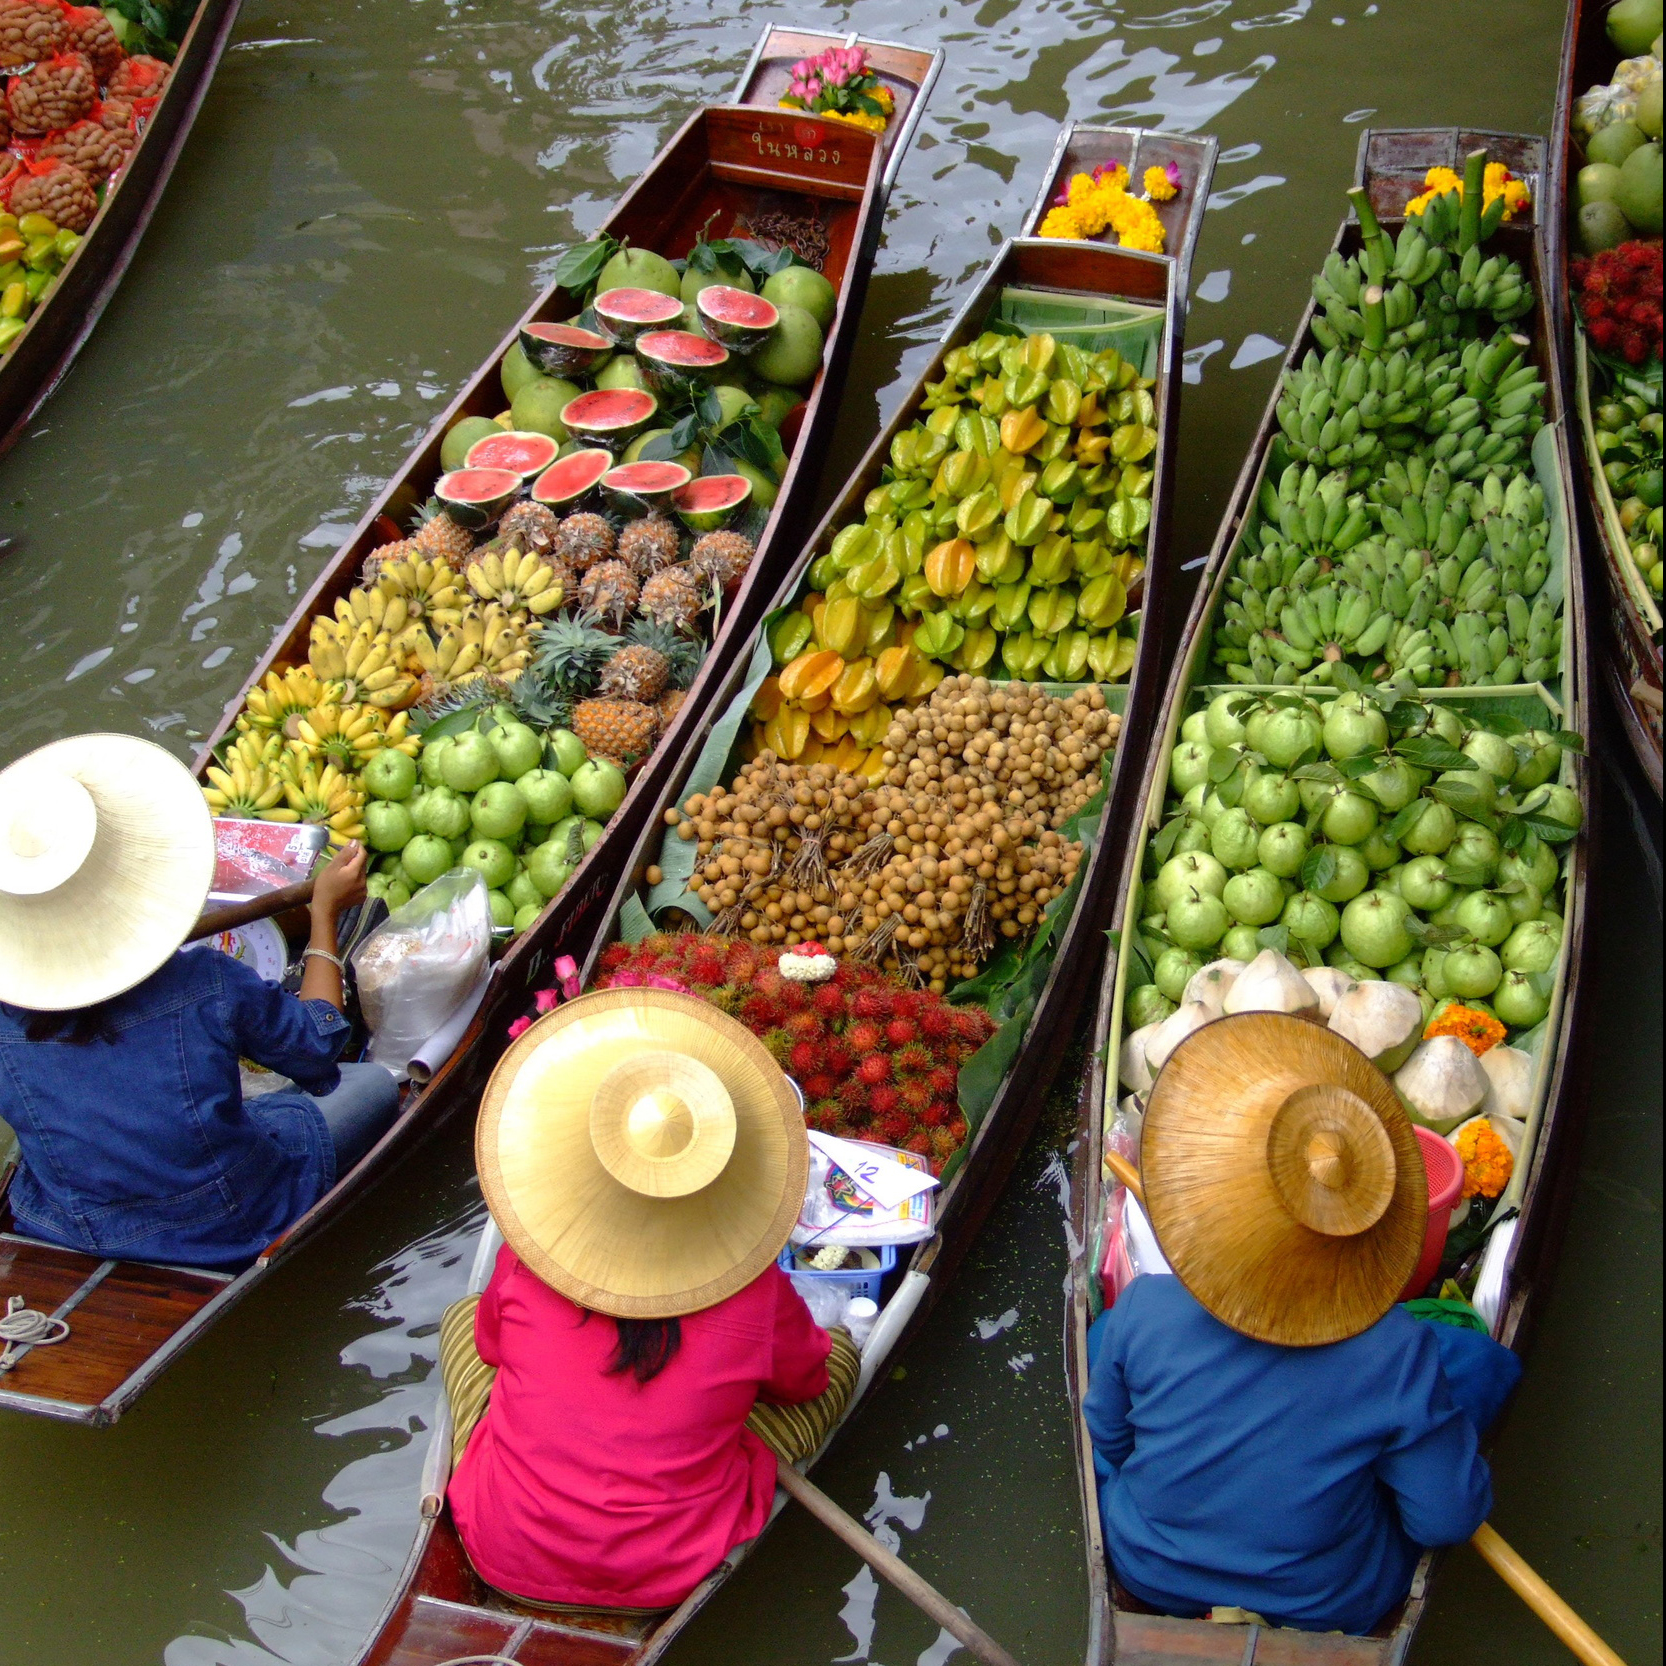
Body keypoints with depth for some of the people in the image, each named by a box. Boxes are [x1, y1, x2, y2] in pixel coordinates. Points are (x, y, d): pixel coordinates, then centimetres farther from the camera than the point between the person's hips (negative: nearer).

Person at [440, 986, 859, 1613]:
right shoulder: (755, 1290, -19)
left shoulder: (524, 1261, -15)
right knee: (840, 1353, 13)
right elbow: (807, 1379, 3)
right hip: (670, 1578, -1)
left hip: (503, 1561, 1)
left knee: (462, 1317, 26)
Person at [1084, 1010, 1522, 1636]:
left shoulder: (1142, 1312, -26)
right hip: (1332, 1605, -1)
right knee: (1479, 1355, 8)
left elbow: (1106, 1440, -7)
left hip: (1150, 1578, 2)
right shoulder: (1395, 1355, -32)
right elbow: (1448, 1520, -18)